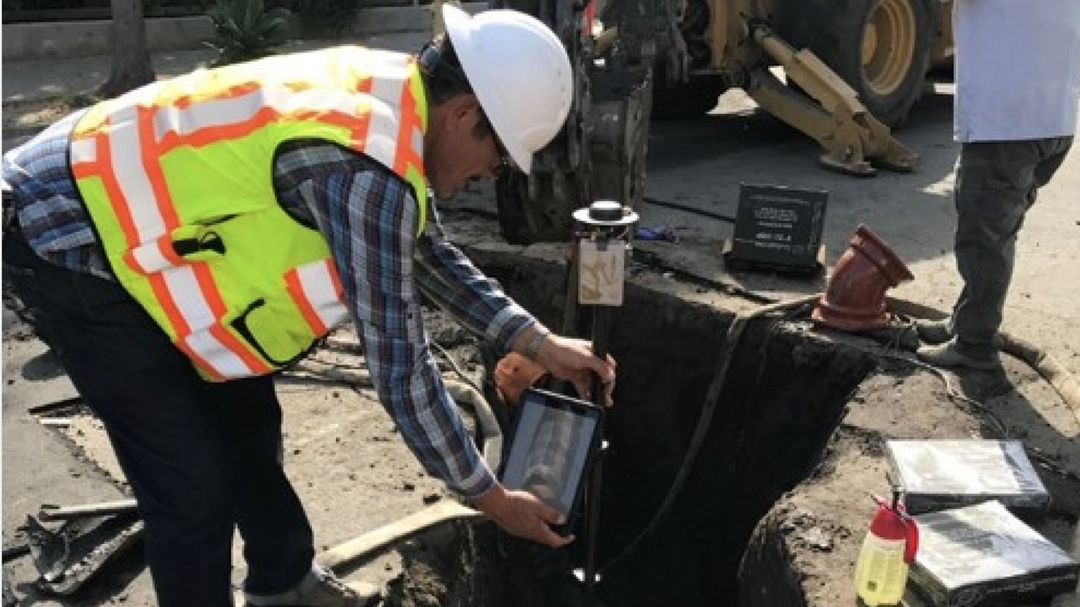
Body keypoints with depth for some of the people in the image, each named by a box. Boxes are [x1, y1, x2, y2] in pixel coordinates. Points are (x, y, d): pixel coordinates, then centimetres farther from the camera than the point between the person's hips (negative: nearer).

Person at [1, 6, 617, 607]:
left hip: (127, 209, 10)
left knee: (248, 422, 18)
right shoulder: (368, 170, -31)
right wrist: (491, 497, -12)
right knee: (195, 485, -6)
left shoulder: (388, 95, -3)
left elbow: (428, 250, 9)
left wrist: (539, 342, 6)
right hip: (69, 239, -9)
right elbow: (401, 369, -25)